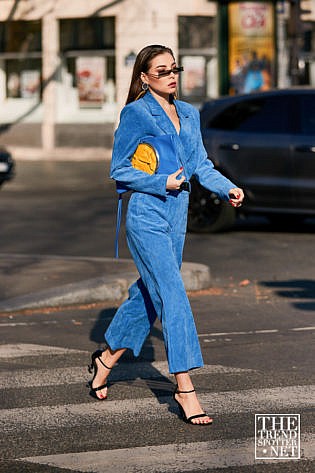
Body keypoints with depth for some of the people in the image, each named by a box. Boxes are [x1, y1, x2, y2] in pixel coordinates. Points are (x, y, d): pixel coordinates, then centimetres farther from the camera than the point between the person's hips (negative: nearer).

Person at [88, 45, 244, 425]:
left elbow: (200, 164, 13)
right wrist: (162, 183, -14)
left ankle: (106, 359, 36)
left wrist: (227, 189, -3)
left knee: (148, 294, 16)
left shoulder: (189, 114, 12)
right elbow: (119, 170, -6)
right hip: (147, 216, -7)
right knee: (173, 297, -13)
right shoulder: (136, 114, -7)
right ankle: (185, 388, -12)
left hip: (177, 216, 7)